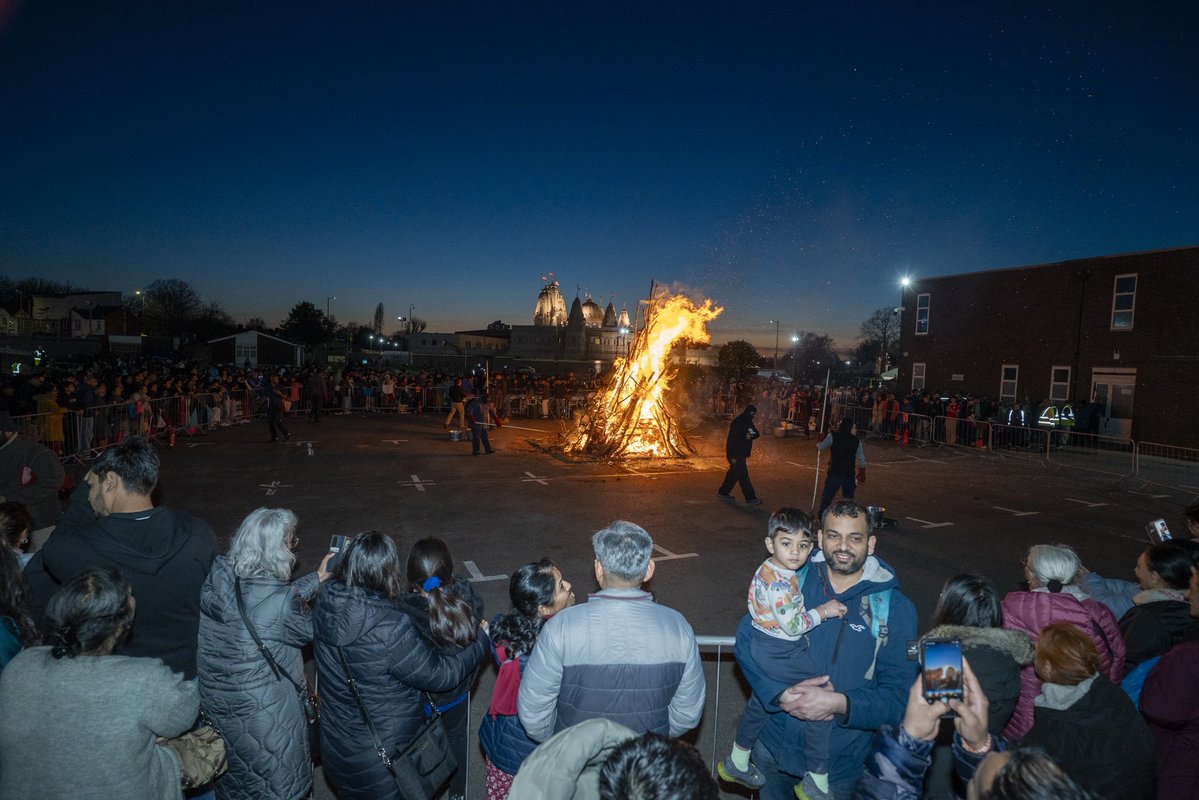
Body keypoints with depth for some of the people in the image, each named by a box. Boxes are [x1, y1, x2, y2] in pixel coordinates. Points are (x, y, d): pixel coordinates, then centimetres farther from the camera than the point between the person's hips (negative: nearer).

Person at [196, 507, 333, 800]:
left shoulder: (218, 576, -14)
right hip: (262, 709, -6)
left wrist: (317, 577, 6)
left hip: (214, 697, 6)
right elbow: (308, 631, -10)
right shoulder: (283, 601, -31)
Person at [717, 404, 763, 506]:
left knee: (733, 473, 17)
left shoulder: (748, 422, 11)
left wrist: (751, 435, -16)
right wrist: (732, 455, -24)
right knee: (743, 475, -7)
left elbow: (757, 434, 9)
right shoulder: (737, 423, -18)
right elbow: (732, 439, -22)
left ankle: (723, 492, 28)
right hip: (735, 454, -10)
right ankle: (750, 498, -5)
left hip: (741, 453, 10)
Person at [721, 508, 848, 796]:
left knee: (758, 703, 25)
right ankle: (818, 781, 8)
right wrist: (822, 611, -17)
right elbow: (792, 625, -26)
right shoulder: (780, 582, -27)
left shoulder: (769, 571, 3)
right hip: (781, 656, -10)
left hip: (764, 650, 10)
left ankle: (737, 763, 44)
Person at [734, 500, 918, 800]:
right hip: (773, 744, 2)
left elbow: (899, 696, -14)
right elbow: (747, 639, -11)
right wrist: (783, 694, -25)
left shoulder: (895, 608, -11)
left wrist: (839, 703, -29)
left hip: (843, 763, -1)